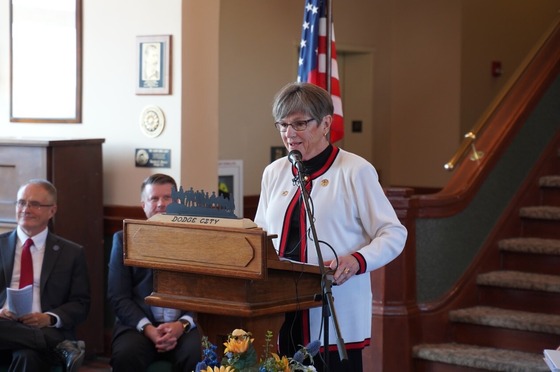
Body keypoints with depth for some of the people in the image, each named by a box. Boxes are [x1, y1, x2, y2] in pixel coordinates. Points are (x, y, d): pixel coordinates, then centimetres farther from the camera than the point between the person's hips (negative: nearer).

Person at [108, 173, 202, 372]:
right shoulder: (125, 239, 10)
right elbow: (118, 297, 4)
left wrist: (182, 325, -11)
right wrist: (148, 329, -12)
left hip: (186, 326, 0)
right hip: (139, 325, 0)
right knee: (125, 355, -32)